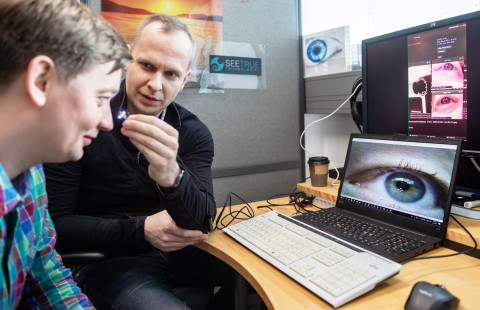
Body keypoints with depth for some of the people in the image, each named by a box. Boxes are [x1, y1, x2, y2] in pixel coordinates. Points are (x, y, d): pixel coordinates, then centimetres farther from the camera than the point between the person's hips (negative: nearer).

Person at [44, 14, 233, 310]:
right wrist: (141, 230, -20)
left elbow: (202, 222, -18)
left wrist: (171, 176, -39)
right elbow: (53, 223, -11)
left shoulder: (194, 132, -7)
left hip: (174, 248, 4)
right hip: (106, 258, -3)